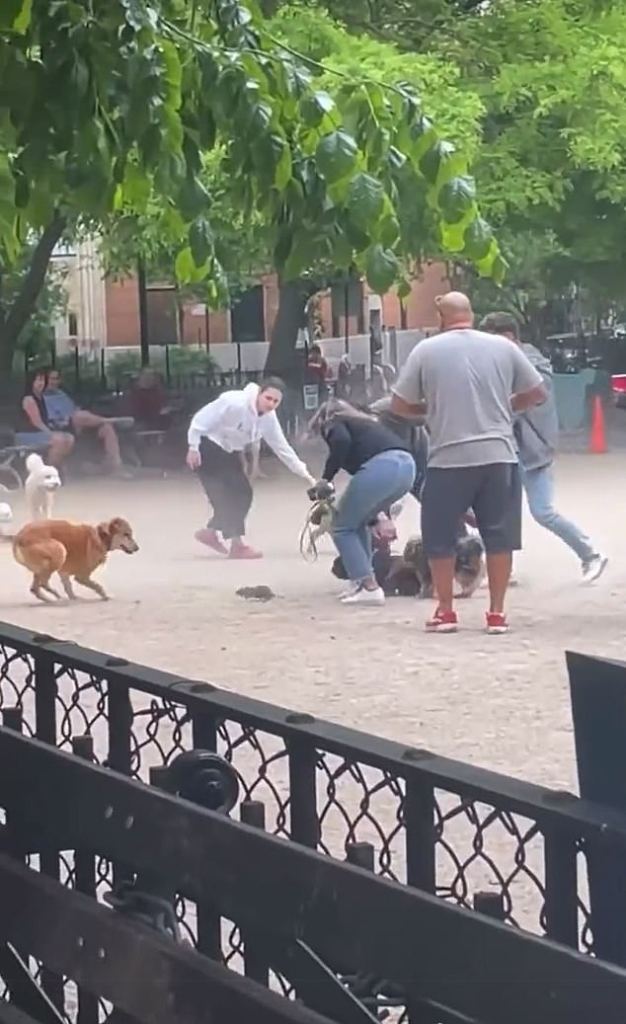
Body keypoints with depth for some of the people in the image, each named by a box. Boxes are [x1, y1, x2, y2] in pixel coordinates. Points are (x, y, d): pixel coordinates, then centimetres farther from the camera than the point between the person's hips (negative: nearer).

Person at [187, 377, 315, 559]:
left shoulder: (269, 418, -6)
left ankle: (211, 531, 21)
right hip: (208, 448, -8)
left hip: (230, 452, 8)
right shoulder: (234, 403, -30)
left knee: (243, 493, 5)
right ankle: (237, 544, -8)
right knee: (227, 494, -13)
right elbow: (201, 419, -24)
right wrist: (193, 448, -22)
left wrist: (304, 474, -1)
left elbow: (282, 447, 1)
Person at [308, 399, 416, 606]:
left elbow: (341, 441, -9)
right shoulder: (365, 422, 37)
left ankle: (369, 587, -1)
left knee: (343, 528, 9)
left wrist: (326, 478, -2)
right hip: (407, 465, 7)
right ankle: (361, 582, 25)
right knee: (358, 522, 27)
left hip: (381, 466, -7)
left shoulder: (332, 423, 17)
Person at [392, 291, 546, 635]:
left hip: (448, 459, -2)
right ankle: (497, 613, 11)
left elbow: (399, 405, 4)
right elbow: (537, 393, 11)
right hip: (498, 455, 2)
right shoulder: (503, 347, 5)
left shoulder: (426, 350, 0)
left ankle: (445, 612, 13)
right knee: (499, 535, 9)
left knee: (439, 536, 11)